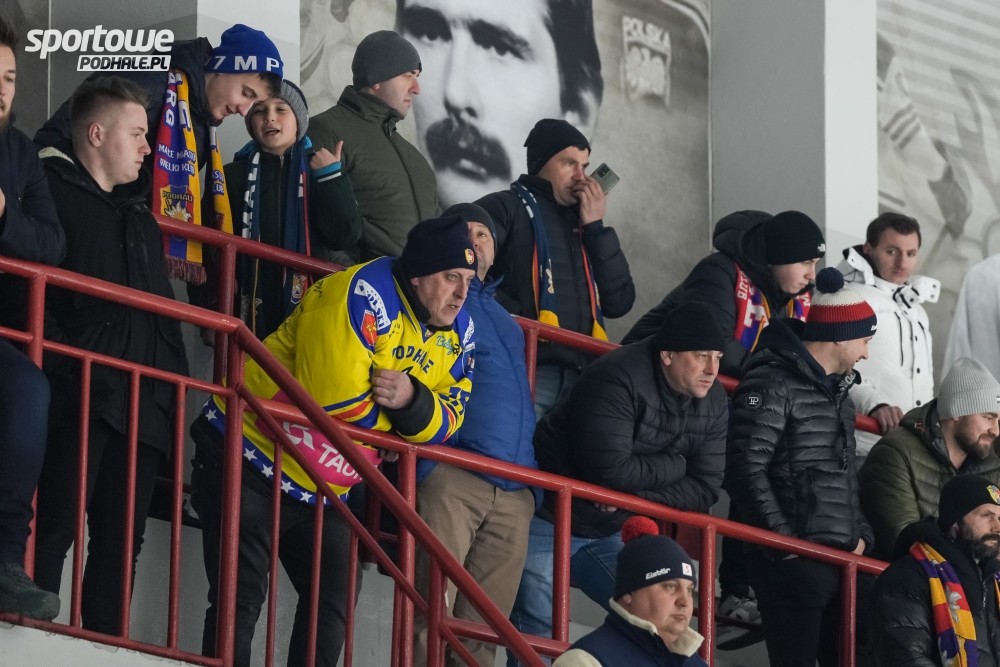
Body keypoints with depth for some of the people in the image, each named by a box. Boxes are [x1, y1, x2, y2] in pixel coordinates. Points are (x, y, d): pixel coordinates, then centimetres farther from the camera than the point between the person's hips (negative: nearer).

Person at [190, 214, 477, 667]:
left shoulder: (458, 333, 2)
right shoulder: (362, 296, -25)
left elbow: (446, 422, -1)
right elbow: (334, 398, -31)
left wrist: (412, 400, -23)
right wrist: (393, 423, -12)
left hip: (324, 491, 8)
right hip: (251, 459, -8)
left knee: (332, 603, 7)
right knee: (241, 599, -10)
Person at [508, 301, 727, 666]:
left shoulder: (713, 403, -4)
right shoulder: (618, 379, -27)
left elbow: (703, 490, -7)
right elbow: (609, 471, -35)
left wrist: (637, 495, -22)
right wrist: (674, 464, -19)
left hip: (610, 534, 7)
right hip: (548, 520, -7)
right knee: (537, 630, -14)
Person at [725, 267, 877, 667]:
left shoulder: (837, 388, 18)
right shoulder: (773, 383, -11)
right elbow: (745, 469, -18)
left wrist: (860, 534, 13)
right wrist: (784, 540, -16)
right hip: (793, 560, -9)